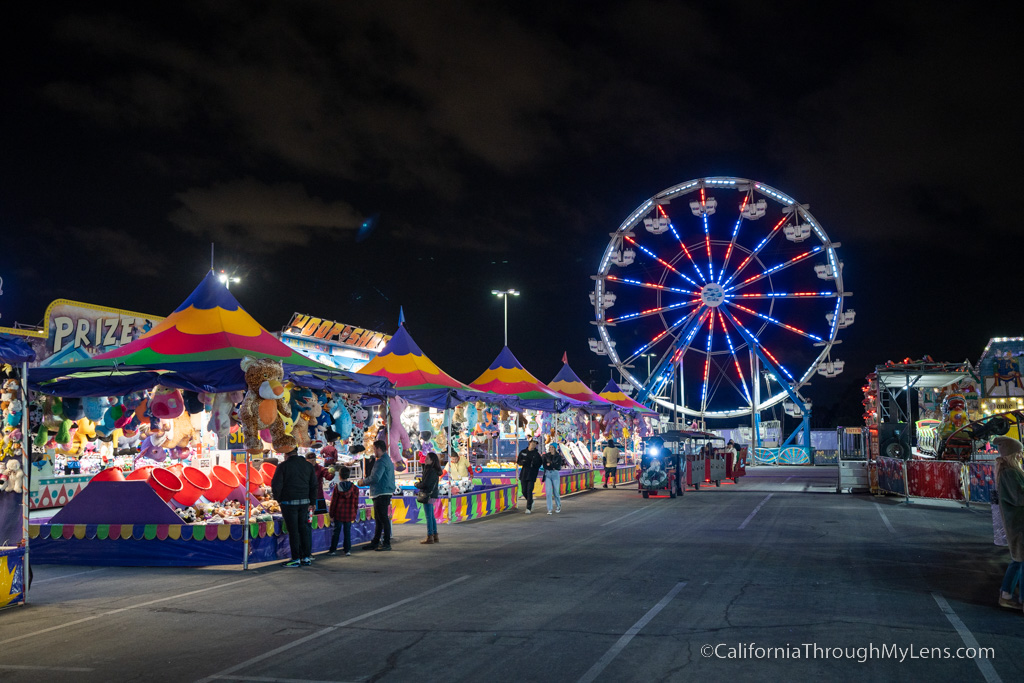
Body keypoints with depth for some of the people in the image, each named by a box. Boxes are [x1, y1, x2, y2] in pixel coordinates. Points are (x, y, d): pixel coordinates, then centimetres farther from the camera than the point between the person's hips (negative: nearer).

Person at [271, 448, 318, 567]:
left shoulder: (283, 466, -8)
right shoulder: (308, 465, 7)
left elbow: (276, 485, -10)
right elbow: (314, 485, 10)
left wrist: (278, 499, 6)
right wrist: (311, 502, 15)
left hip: (289, 503, -4)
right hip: (304, 502, 5)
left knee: (293, 530, -1)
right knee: (304, 528, 11)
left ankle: (296, 559, 2)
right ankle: (306, 557, 13)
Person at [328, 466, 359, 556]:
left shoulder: (337, 488, -8)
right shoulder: (355, 488, -1)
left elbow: (333, 502, -4)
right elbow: (356, 503, 3)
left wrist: (331, 514, 4)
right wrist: (354, 514, 13)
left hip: (338, 514, -1)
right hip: (349, 515, 1)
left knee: (336, 532, 8)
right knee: (347, 532, 9)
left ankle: (333, 549, 14)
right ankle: (347, 550, 8)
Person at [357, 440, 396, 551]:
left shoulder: (381, 461, -14)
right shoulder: (387, 460, 20)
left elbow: (375, 478, -22)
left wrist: (363, 481, -5)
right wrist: (365, 481, 17)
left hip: (382, 494, -11)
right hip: (383, 494, 11)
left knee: (383, 518, -7)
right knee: (378, 519, 14)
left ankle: (386, 544, -4)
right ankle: (375, 543, 20)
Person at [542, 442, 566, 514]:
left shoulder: (559, 456, 2)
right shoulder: (546, 455, 7)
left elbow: (559, 467, -8)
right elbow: (545, 466, -1)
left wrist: (550, 464, -10)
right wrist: (554, 466, -12)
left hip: (555, 474, -1)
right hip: (547, 474, 1)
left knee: (556, 492, 4)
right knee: (548, 492, -7)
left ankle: (558, 506, 29)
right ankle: (549, 509, -4)